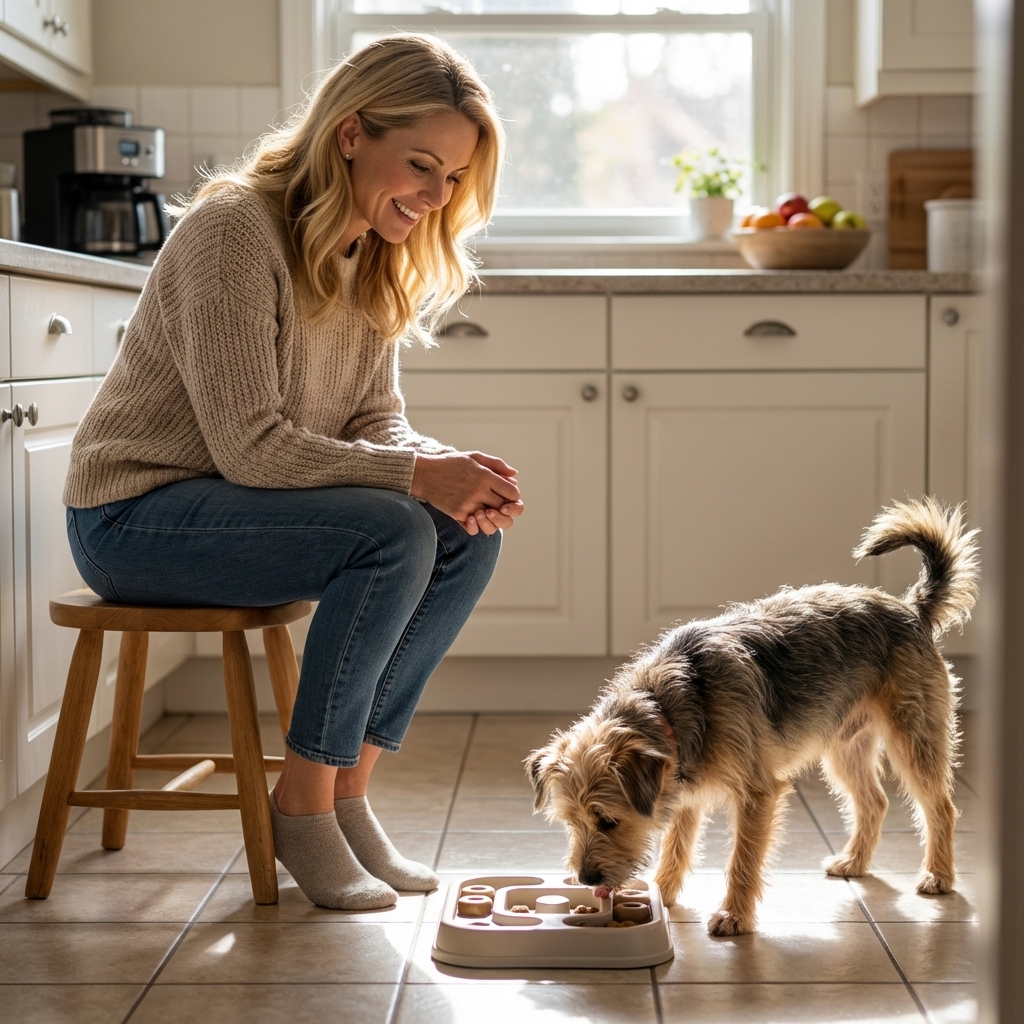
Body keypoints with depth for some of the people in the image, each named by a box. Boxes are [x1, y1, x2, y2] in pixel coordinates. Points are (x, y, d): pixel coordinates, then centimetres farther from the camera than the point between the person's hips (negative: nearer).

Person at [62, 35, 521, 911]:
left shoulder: (376, 256, 4)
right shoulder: (235, 230, -22)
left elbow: (376, 419, 5)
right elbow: (248, 445, -26)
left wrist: (453, 471, -16)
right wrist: (418, 475, -28)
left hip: (240, 505, 8)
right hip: (137, 514, -8)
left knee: (469, 535, -10)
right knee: (393, 534, -28)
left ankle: (348, 794, -4)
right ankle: (302, 808, -13)